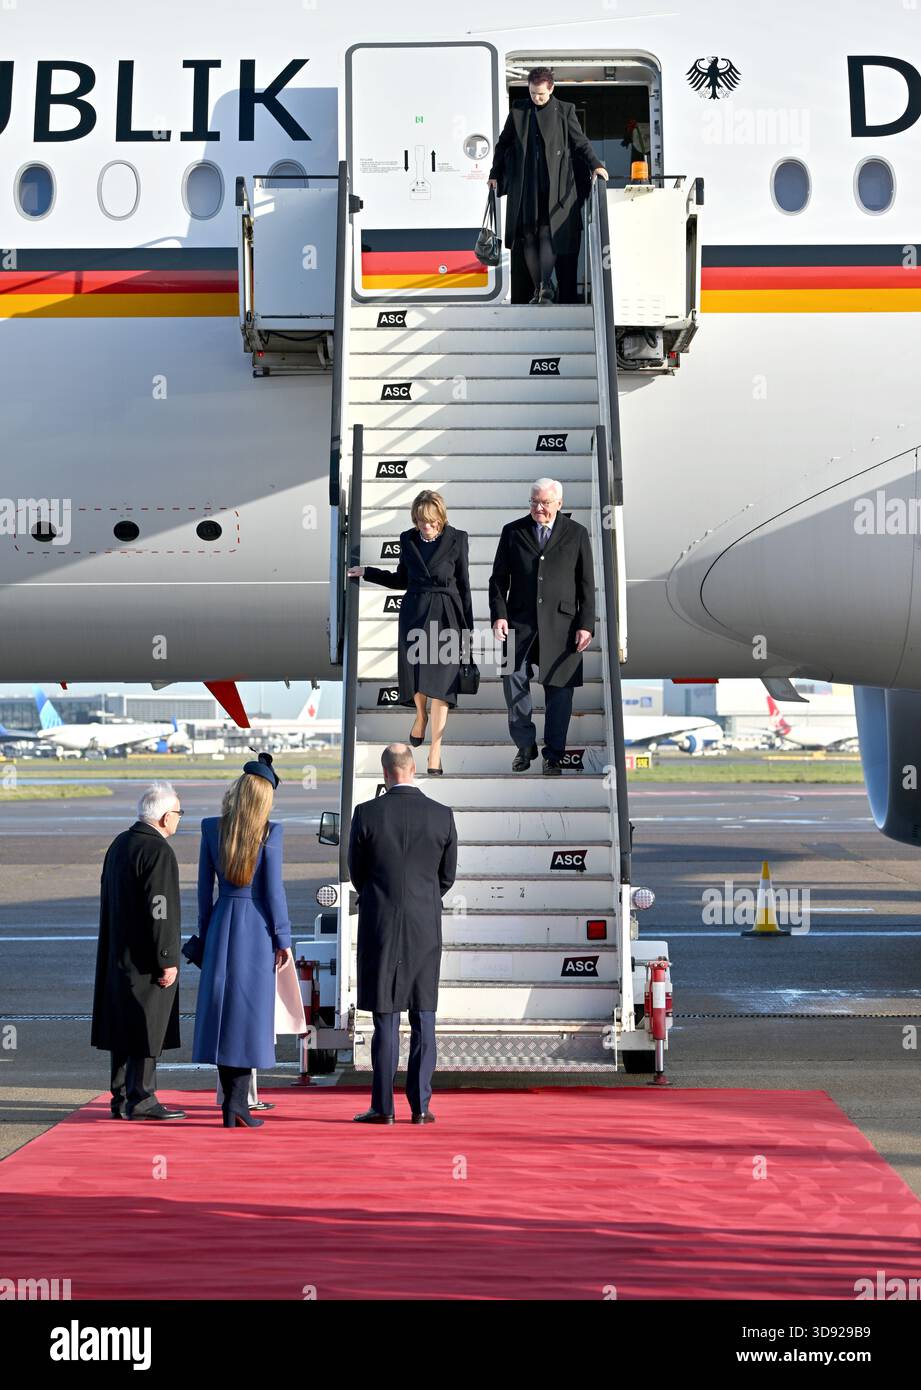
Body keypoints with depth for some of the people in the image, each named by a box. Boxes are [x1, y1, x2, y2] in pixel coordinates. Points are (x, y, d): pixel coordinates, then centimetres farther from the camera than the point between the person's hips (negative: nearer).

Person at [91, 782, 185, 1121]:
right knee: (147, 1028, -2)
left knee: (124, 1029, 13)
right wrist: (167, 960, -17)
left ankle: (122, 1098, 18)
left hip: (118, 956, 9)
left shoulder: (119, 844, 10)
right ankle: (141, 1099, 1)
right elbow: (160, 911, -21)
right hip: (146, 960, -9)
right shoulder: (158, 852, -18)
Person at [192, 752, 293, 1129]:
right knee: (251, 1010, 2)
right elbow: (273, 889, -9)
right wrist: (282, 938, -1)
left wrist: (204, 934, 14)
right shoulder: (271, 832, -9)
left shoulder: (211, 827, 0)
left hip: (222, 920, 3)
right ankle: (236, 1099, -4)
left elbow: (204, 885, 5)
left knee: (220, 1005, 9)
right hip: (257, 926, -3)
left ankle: (233, 1101, 13)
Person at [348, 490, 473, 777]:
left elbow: (463, 585, -1)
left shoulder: (456, 539, -4)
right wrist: (366, 572, 11)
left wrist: (467, 626, 0)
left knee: (439, 683, -5)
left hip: (445, 615, -3)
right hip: (414, 613, 3)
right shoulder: (408, 539, 5)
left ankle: (435, 752, -1)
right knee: (415, 677, 6)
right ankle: (421, 715, 41)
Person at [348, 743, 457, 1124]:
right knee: (423, 1018, 7)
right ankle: (420, 1106, 7)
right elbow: (447, 875, 6)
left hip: (380, 927, -1)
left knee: (386, 1019, 3)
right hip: (425, 930, 1)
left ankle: (383, 1107, 5)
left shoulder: (367, 814, -8)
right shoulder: (442, 816, -3)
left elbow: (356, 873, 3)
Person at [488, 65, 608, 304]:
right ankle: (538, 289, 10)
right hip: (524, 187, 3)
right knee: (529, 237, 4)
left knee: (548, 234, -10)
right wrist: (495, 174, 16)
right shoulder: (518, 110, 10)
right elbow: (503, 143, 18)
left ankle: (546, 287, -9)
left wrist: (595, 165, -9)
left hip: (553, 187, -3)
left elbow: (580, 141, 5)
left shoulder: (565, 111, 4)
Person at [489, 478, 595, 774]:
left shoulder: (576, 534, 6)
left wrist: (586, 624, -1)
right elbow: (498, 578, 10)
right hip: (520, 621, 1)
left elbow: (586, 584, 6)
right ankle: (525, 746, 7)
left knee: (559, 690, 2)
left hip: (560, 623, -1)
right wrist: (498, 614, -4)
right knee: (513, 680, -10)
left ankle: (554, 754, 14)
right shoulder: (512, 532, 8)